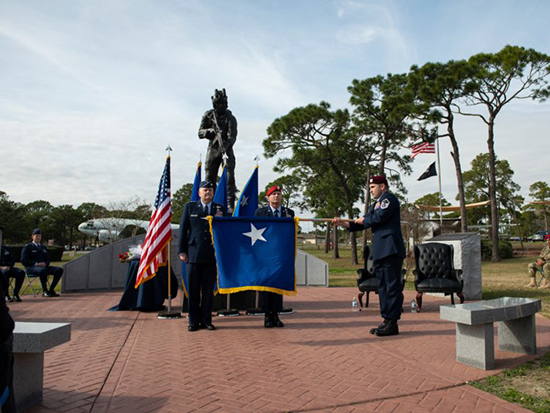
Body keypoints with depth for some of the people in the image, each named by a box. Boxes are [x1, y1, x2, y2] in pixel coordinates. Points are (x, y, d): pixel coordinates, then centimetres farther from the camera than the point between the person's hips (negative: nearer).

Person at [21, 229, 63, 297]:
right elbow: (23, 261, -4)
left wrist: (45, 263, -4)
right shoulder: (27, 247, 6)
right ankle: (45, 291, -28)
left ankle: (51, 290, -17)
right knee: (43, 270, -41)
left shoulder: (43, 248, 25)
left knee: (59, 270, -18)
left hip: (43, 266, 6)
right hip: (31, 268, -6)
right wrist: (36, 264, -17)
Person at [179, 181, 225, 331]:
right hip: (193, 255, 0)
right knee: (193, 290, 4)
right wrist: (182, 251, 0)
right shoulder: (189, 207, 9)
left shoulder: (220, 208, 10)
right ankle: (194, 321, 14)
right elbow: (183, 230, 6)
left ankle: (206, 320, 17)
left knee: (209, 290, 6)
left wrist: (219, 219, -12)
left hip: (211, 256, 1)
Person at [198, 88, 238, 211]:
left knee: (229, 177, -12)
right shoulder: (208, 115, 2)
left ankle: (230, 205, -11)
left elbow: (232, 136, -17)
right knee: (209, 178, 1)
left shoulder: (230, 118, -6)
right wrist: (211, 131, -18)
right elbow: (200, 133, 2)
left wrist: (225, 145, -36)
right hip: (212, 149, 2)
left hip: (226, 150, -2)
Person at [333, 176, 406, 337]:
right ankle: (387, 320, 16)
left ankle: (393, 323, -4)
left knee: (392, 286, -6)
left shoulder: (389, 198, -3)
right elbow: (361, 224, 20)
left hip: (390, 249, -10)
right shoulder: (375, 205, 24)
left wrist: (363, 220, 1)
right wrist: (344, 223, 7)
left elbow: (379, 217, -17)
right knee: (383, 287, 10)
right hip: (379, 251, 10)